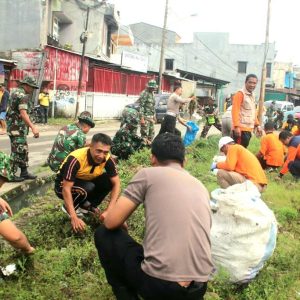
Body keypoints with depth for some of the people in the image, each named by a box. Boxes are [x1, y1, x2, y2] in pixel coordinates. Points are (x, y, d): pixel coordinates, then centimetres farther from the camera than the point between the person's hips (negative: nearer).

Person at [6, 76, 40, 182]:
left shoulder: (16, 92, 15)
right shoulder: (22, 95, -17)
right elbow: (23, 114, -29)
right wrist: (33, 127, -37)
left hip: (19, 126, 10)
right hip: (17, 127, -10)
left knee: (23, 150, 14)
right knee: (17, 151, -5)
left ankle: (24, 172, 21)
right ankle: (11, 175, 0)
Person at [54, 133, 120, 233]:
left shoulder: (107, 159, -21)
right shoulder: (76, 159, -35)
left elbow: (116, 183, -16)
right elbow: (66, 189, -35)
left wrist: (109, 210, -28)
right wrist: (74, 218, -41)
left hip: (85, 182, 5)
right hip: (63, 185, -5)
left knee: (109, 181, -20)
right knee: (87, 188, -35)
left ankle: (88, 205, 1)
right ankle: (68, 207, -6)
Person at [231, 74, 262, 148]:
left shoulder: (252, 95, 17)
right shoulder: (240, 94, -10)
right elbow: (235, 110, -18)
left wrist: (257, 125, 21)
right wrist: (236, 126, -25)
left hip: (249, 128, 9)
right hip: (241, 129, -9)